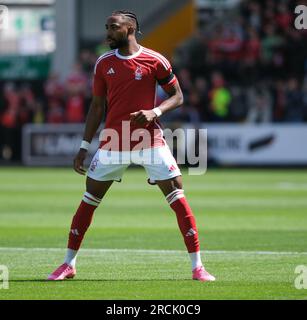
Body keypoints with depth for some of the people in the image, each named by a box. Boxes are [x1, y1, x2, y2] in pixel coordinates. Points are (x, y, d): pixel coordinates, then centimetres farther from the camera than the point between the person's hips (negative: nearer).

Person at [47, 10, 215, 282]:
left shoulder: (155, 61, -5)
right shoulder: (104, 63, 5)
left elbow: (177, 96, 3)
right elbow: (97, 107, 12)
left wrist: (154, 112, -16)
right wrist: (84, 147, 8)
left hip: (150, 140, -3)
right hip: (113, 142, 3)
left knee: (177, 197, -10)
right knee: (89, 200, 3)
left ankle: (197, 267, -5)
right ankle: (69, 264, 15)